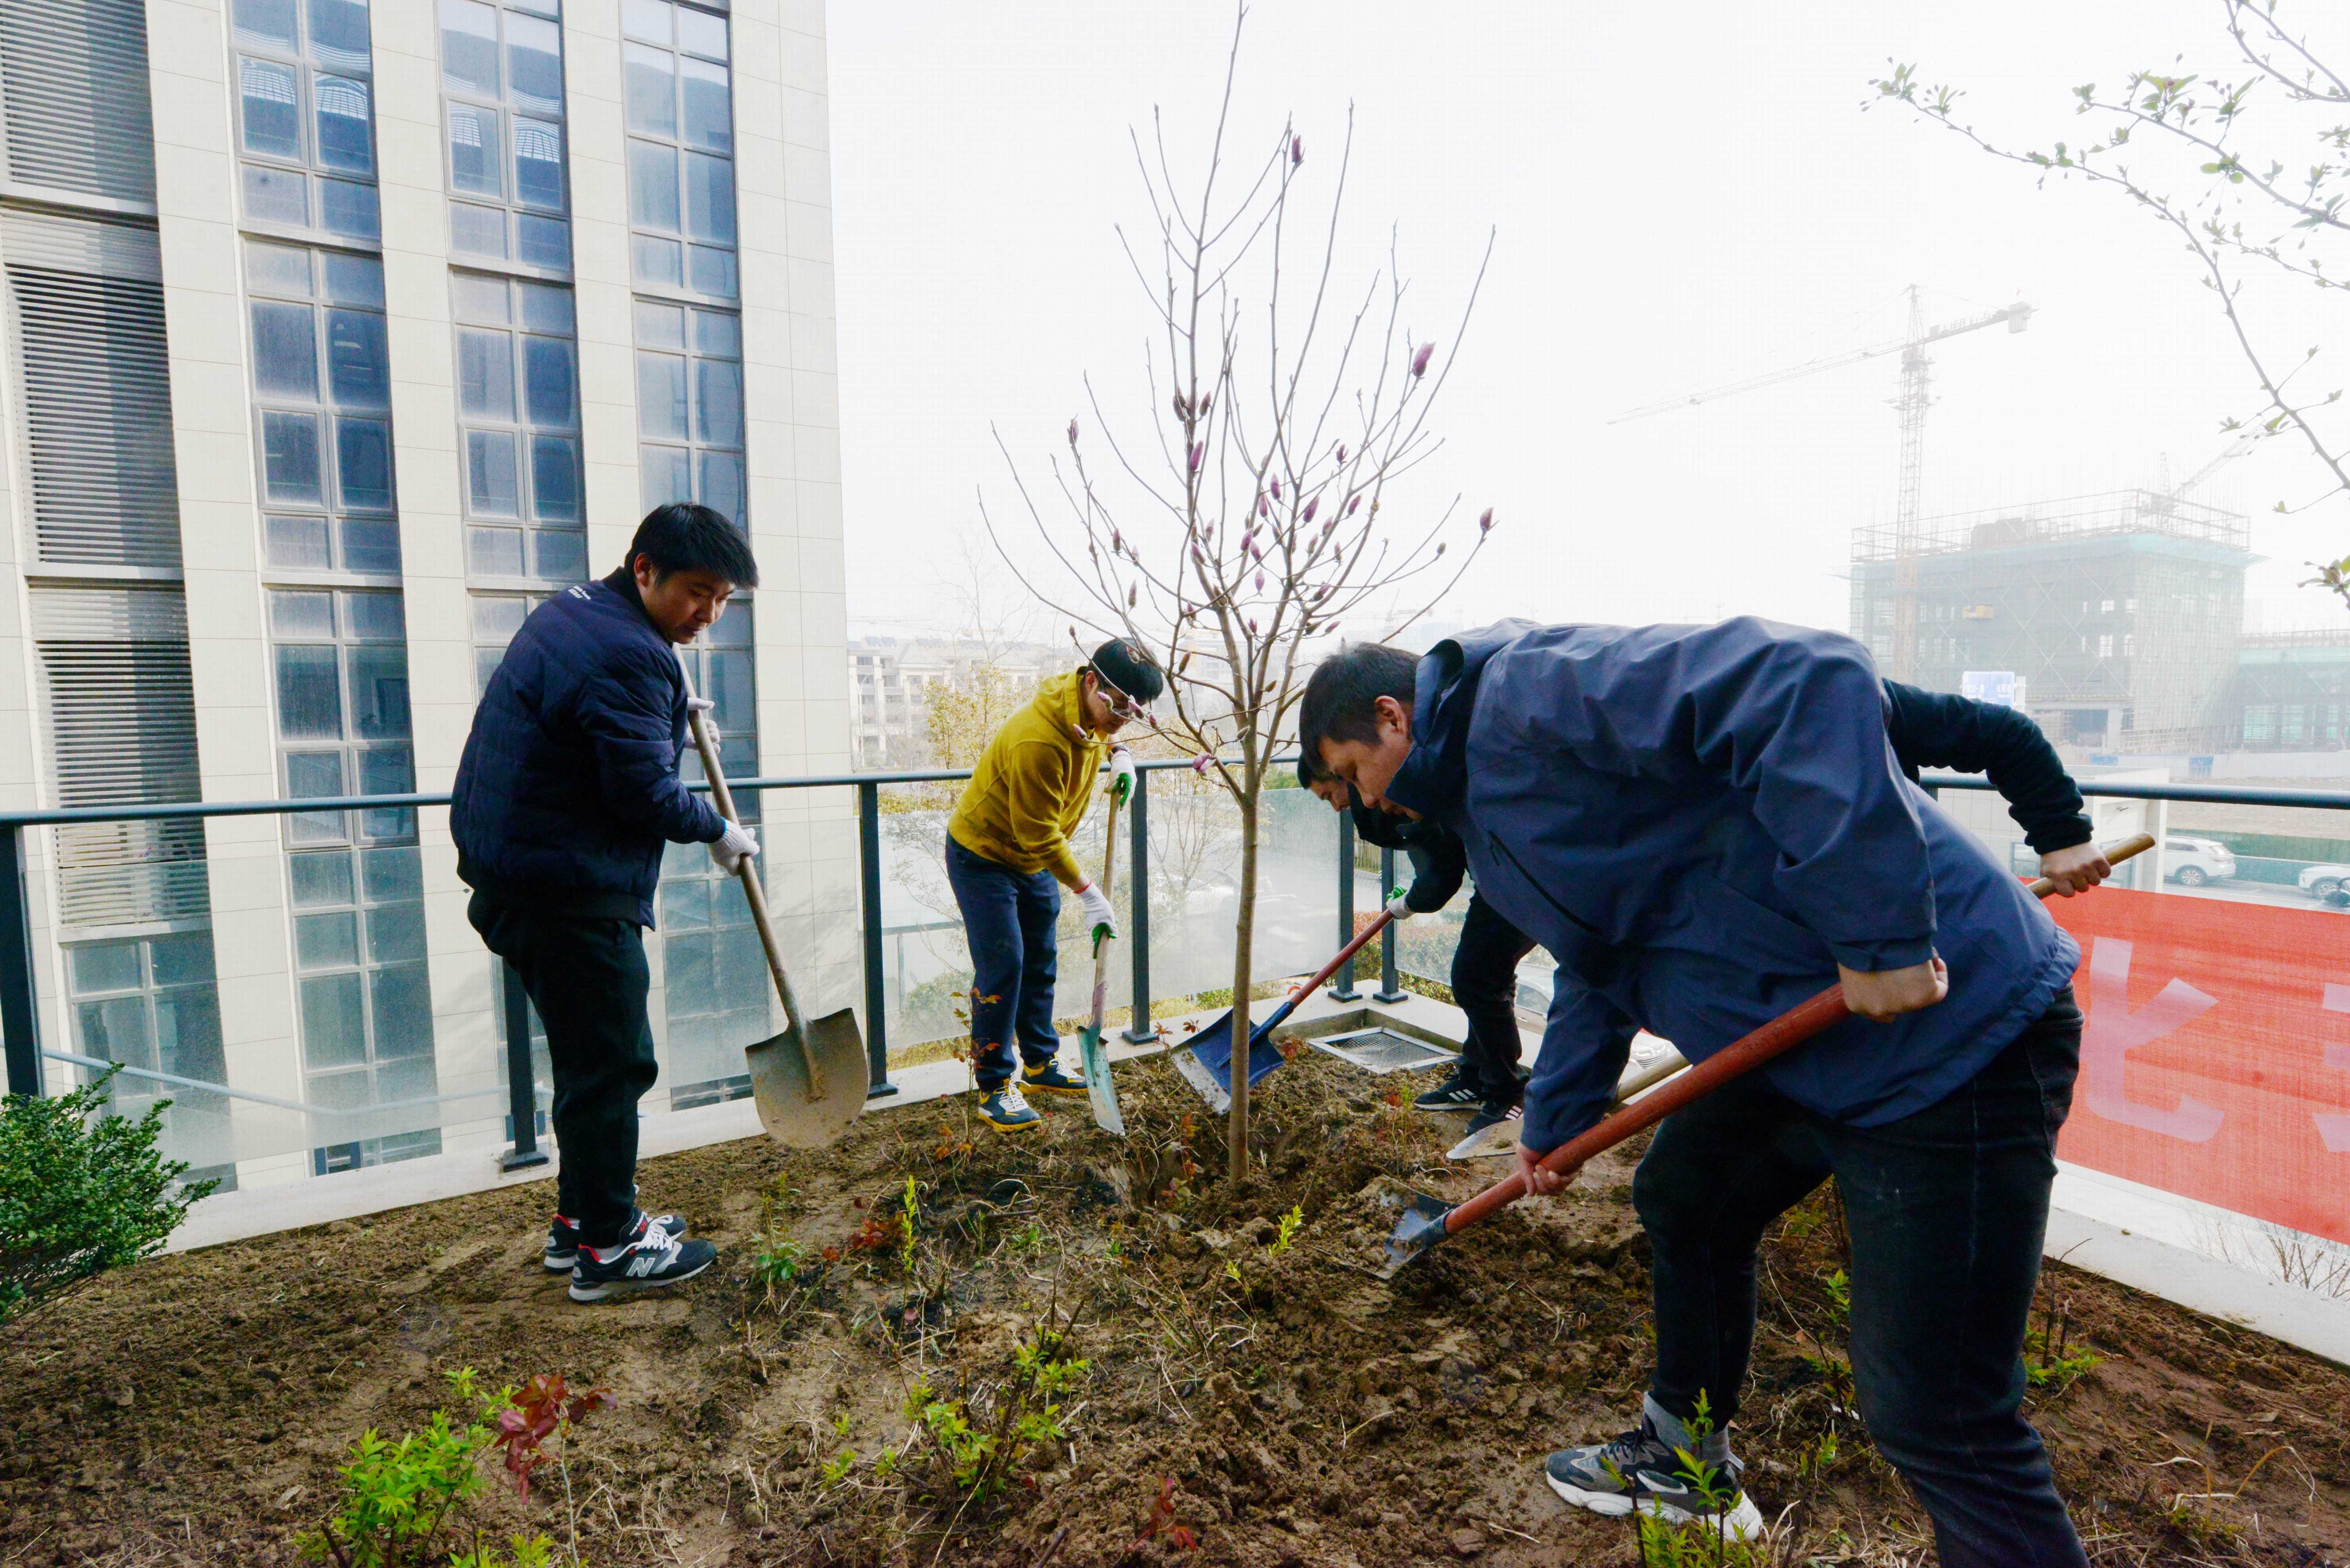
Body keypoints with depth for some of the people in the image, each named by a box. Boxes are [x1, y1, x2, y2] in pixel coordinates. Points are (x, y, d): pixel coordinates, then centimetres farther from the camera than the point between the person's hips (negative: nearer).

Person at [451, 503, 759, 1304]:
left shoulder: (571, 609, 12)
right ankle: (607, 1246, 13)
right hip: (570, 891, -11)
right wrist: (718, 832, -5)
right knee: (612, 1064, 0)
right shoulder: (628, 654, -21)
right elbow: (645, 793, -21)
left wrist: (670, 713, 20)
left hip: (514, 870, 11)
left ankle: (581, 1218, 32)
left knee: (591, 1057, 19)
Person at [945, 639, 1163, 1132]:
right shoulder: (1037, 740, -35)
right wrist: (1088, 893, -23)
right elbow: (1040, 835, -28)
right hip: (982, 856, -8)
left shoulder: (1093, 716, -8)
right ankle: (994, 1089, 3)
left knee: (1041, 963, 14)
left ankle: (1040, 1064, 29)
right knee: (1002, 968, -9)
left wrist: (1119, 754, -1)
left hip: (1033, 859, 8)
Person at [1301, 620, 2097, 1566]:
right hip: (1801, 1027, 10)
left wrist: (1880, 931, -31)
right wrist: (1554, 1119, 25)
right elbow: (1597, 966, 23)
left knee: (1936, 1416, -2)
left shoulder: (1534, 693, -20)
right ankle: (1688, 1463, 47)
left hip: (1944, 1018, -10)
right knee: (1682, 1202, 24)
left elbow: (1809, 682, -31)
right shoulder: (1482, 791, 13)